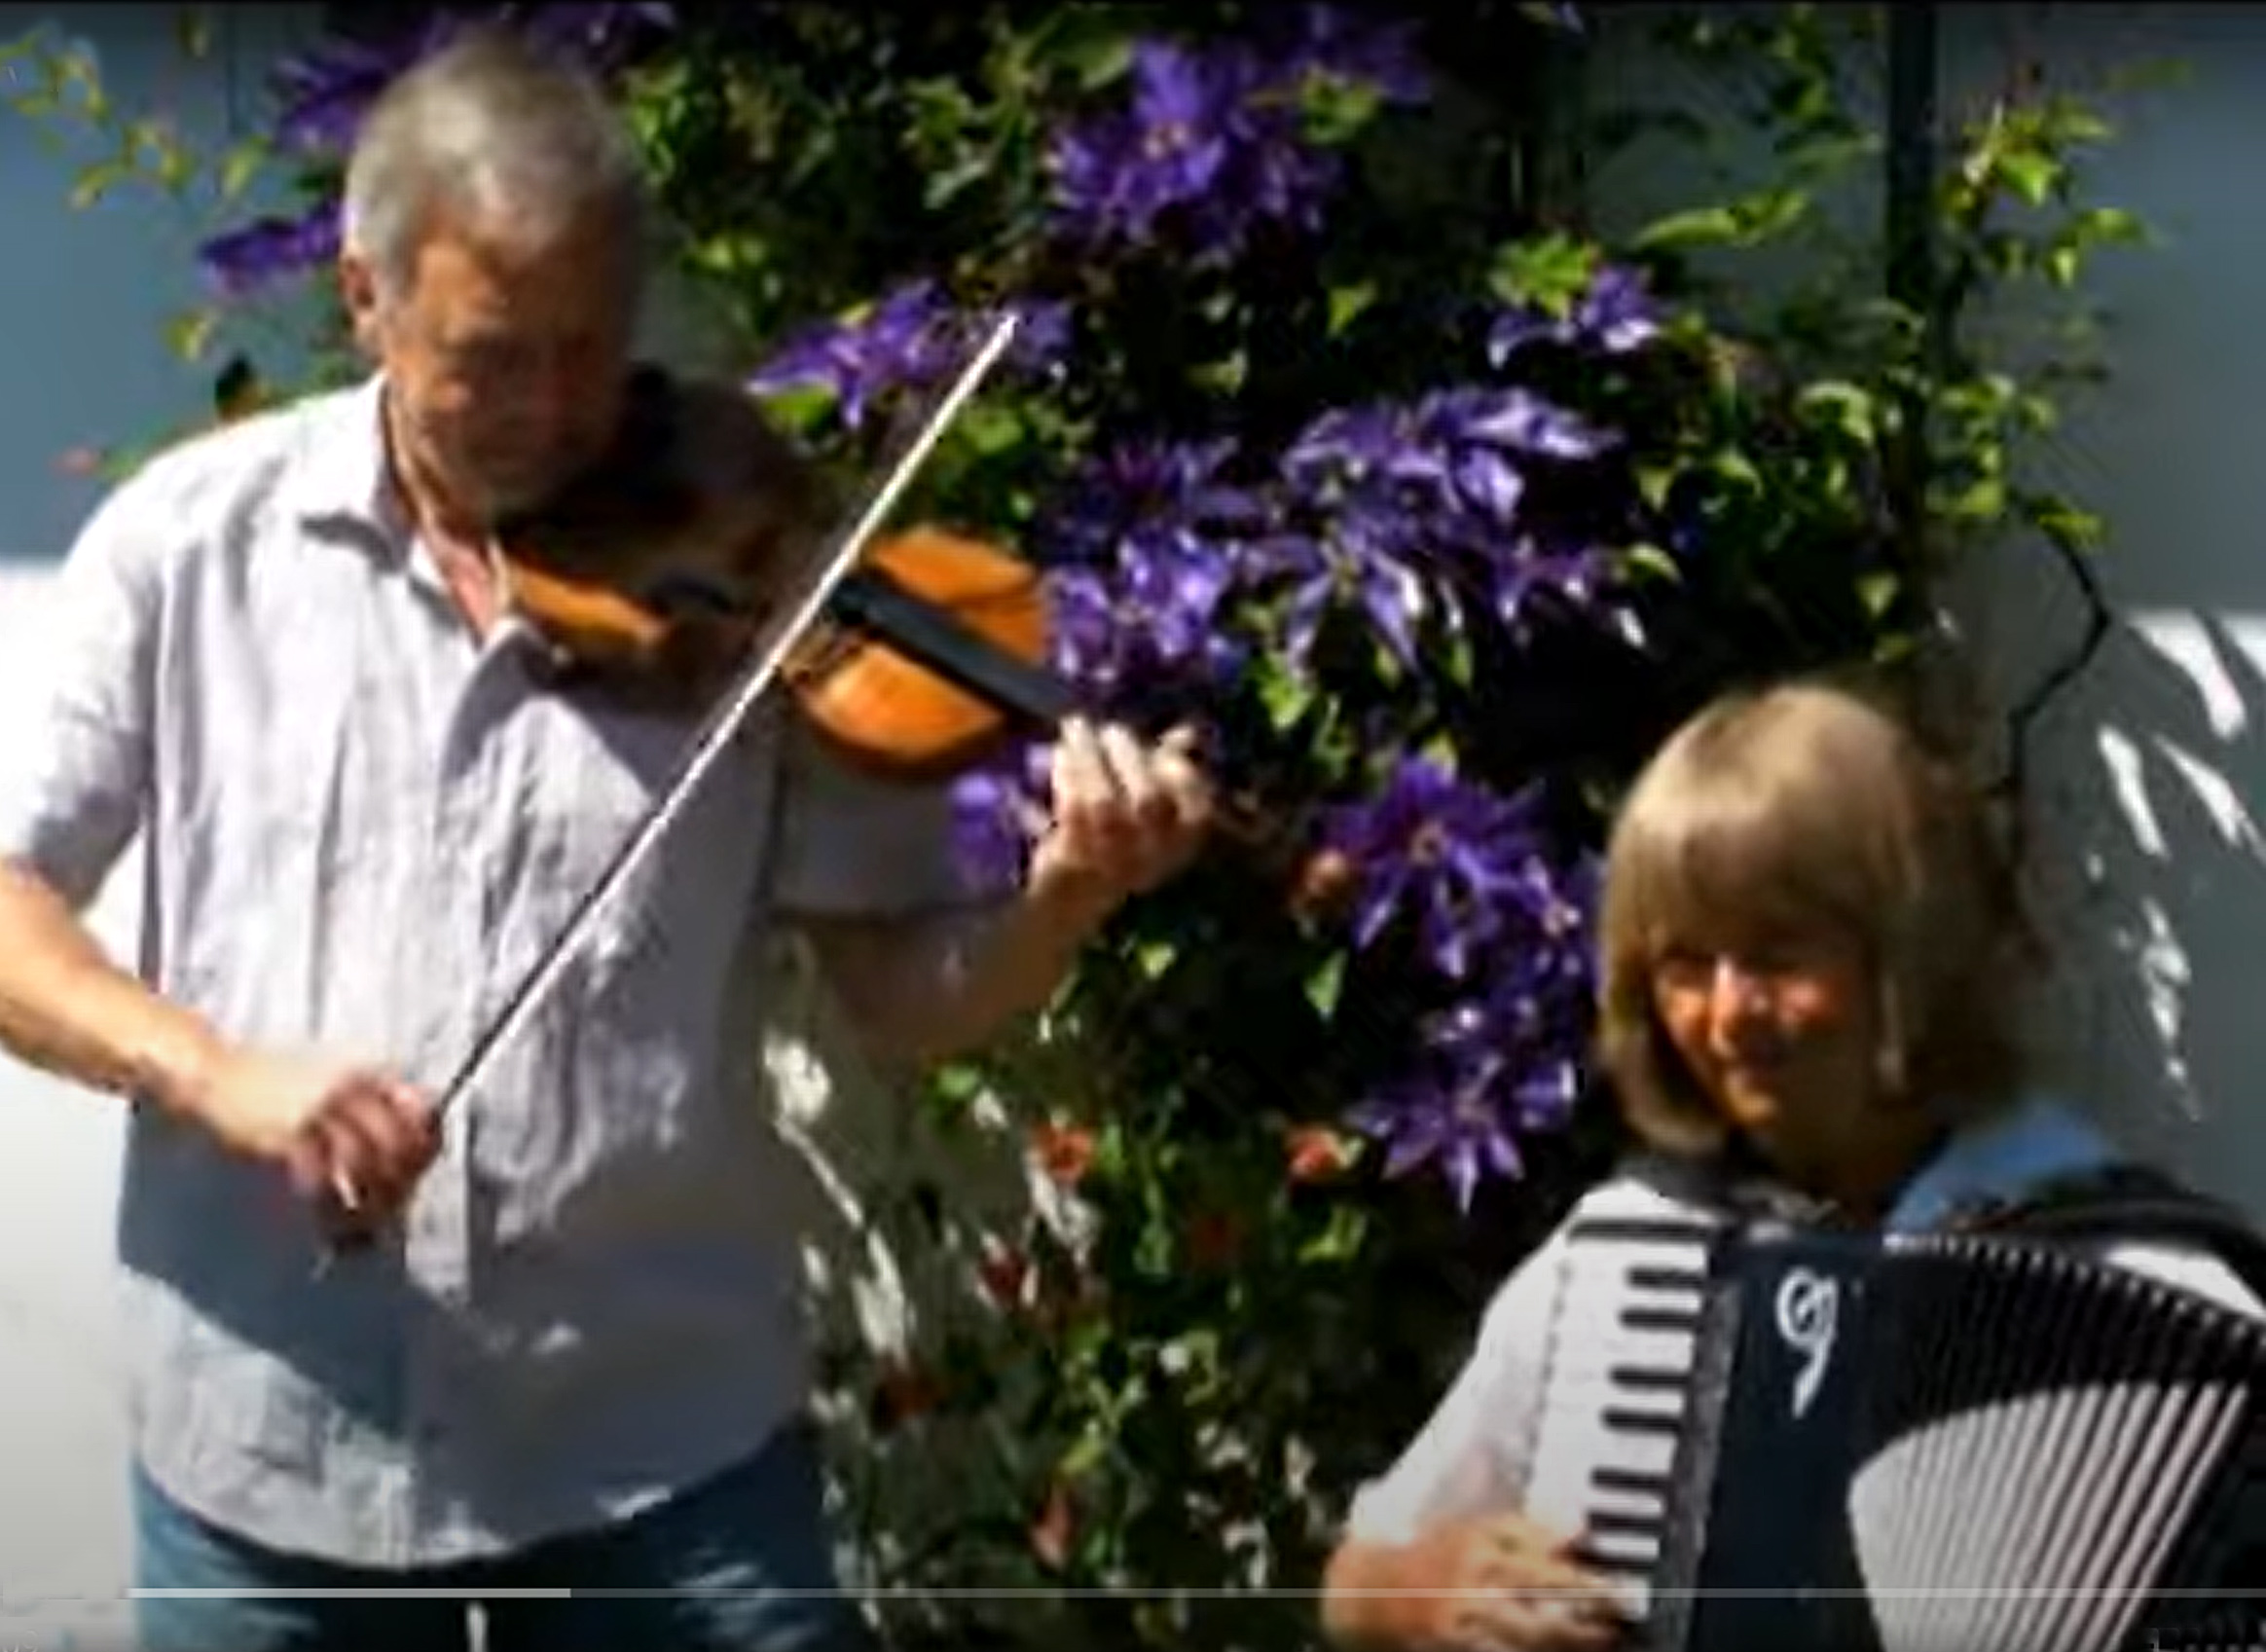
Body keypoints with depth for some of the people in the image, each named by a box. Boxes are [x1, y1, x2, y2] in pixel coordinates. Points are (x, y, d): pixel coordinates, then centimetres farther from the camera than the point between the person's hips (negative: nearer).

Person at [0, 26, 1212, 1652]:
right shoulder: (192, 538, 0)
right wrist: (215, 1070, -19)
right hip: (268, 1449, 1)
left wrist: (1072, 897, -22)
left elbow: (901, 988, -2)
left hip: (670, 1446, 0)